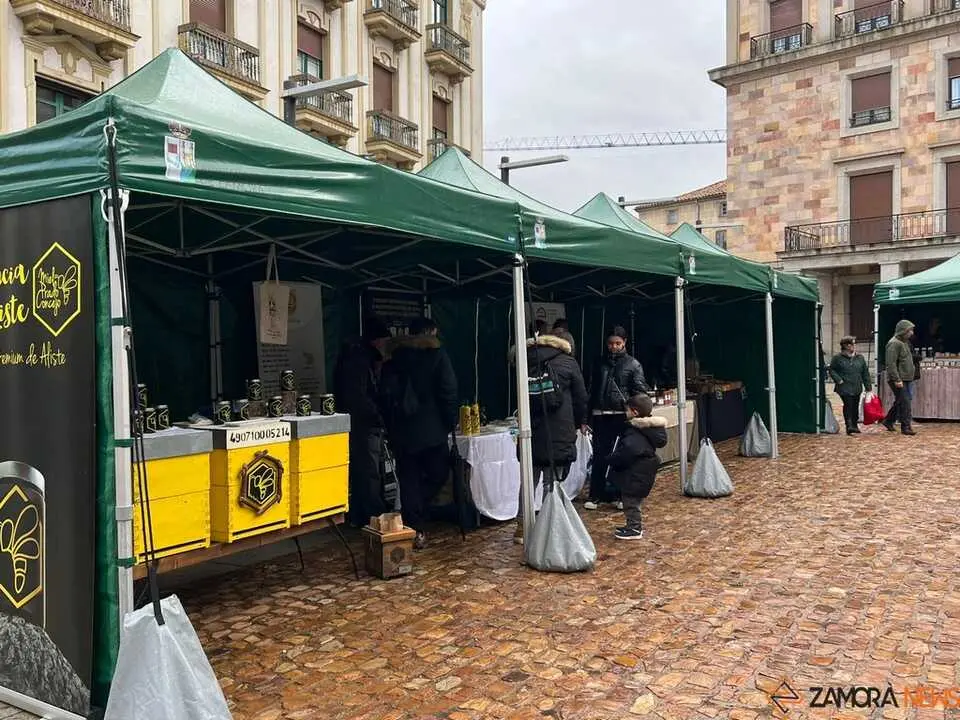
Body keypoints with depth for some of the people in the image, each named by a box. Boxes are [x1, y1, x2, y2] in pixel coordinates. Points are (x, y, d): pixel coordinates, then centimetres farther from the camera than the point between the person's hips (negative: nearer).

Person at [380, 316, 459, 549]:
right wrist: (450, 421, 1)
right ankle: (417, 527, 1)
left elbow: (387, 392, 10)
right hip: (431, 428, -4)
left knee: (408, 479, 7)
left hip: (401, 428, 4)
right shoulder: (436, 353, -2)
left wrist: (390, 425, 13)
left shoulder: (394, 356, 11)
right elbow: (448, 391, -8)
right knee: (438, 473, 10)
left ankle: (414, 529, 7)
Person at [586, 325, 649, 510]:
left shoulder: (633, 365, 2)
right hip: (601, 416, 3)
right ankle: (596, 495, 10)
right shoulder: (602, 363, 12)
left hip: (623, 416, -3)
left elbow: (640, 392, -3)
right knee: (600, 456, 3)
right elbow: (593, 390, 16)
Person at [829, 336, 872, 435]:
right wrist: (839, 380, -10)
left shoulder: (860, 358, 12)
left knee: (855, 406, 10)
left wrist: (868, 386, 10)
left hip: (857, 388, 5)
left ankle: (855, 425, 24)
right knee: (848, 405, -15)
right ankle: (849, 426, -17)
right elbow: (832, 370, 3)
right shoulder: (838, 357, -1)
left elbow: (865, 373, 14)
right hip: (844, 388, -5)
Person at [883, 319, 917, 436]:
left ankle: (888, 421, 27)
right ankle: (906, 426, -3)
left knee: (900, 402, 15)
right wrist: (897, 380, -24)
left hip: (906, 379, 10)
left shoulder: (904, 342, 17)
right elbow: (891, 364, -21)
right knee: (904, 402, -8)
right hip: (898, 379, -10)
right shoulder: (894, 343, -15)